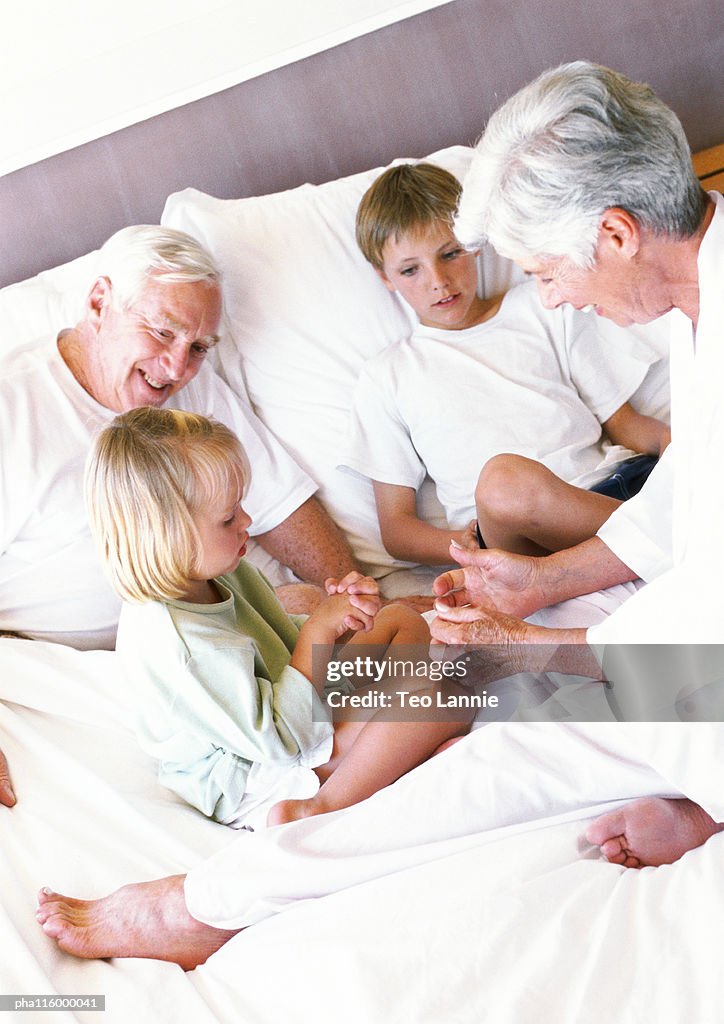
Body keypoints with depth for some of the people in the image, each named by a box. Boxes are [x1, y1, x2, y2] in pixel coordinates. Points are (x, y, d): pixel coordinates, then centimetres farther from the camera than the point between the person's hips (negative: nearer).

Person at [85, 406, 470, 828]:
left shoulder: (219, 571, -5)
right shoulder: (173, 638, -34)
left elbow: (282, 647, 12)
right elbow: (278, 740, -30)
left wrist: (338, 609, -9)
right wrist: (319, 630, -28)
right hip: (253, 781, -10)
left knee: (403, 620, 16)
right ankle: (321, 808, -17)